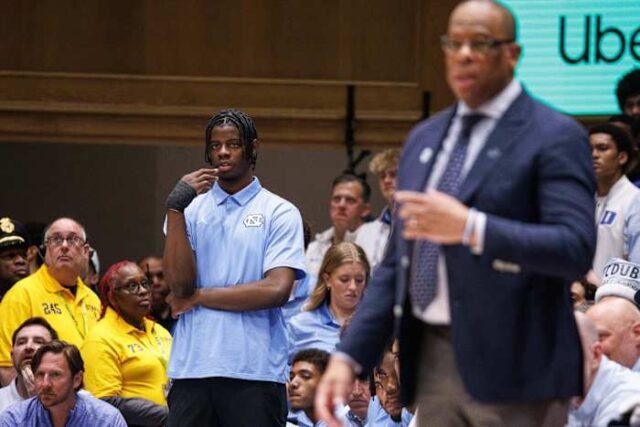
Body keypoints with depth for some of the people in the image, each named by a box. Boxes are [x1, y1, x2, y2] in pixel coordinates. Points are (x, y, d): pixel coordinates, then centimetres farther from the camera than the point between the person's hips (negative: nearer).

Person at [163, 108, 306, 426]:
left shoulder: (280, 213, 4)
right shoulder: (191, 208, 12)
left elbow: (277, 289, -8)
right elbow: (179, 282, -2)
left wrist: (200, 297, -3)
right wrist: (175, 208, -10)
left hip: (256, 370, -2)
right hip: (192, 367, 3)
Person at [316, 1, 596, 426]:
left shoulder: (554, 137, -4)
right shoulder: (424, 138, 17)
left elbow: (576, 250, -17)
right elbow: (396, 264, 18)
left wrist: (470, 227, -25)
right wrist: (349, 356, 8)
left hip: (512, 365, -6)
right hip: (433, 360, 6)